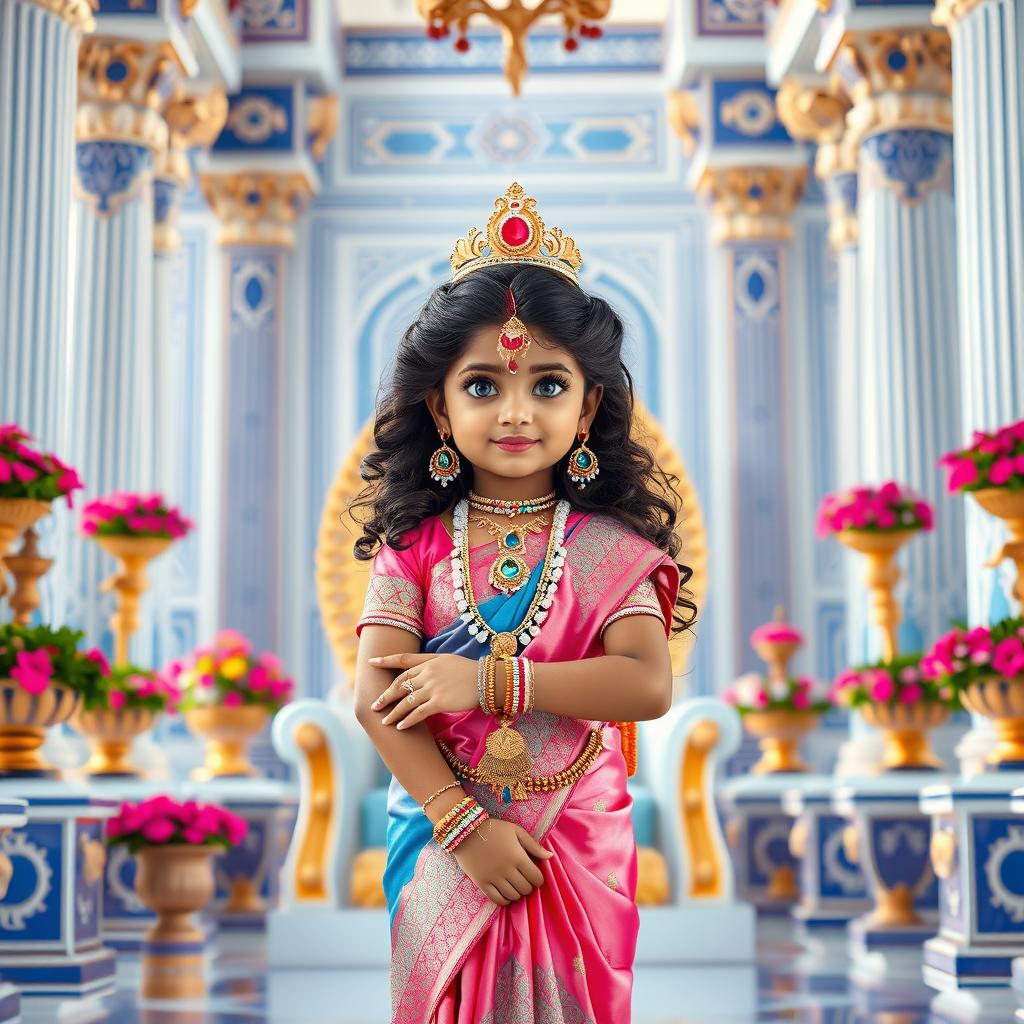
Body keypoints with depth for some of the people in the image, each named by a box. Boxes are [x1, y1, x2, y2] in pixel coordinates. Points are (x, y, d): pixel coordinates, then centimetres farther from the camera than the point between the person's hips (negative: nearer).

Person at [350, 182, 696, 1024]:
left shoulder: (606, 546, -5)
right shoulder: (415, 542, -3)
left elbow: (648, 684, -19)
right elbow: (376, 699, -12)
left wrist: (487, 680, -23)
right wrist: (464, 826, -20)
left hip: (578, 843, 0)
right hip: (441, 841, 1)